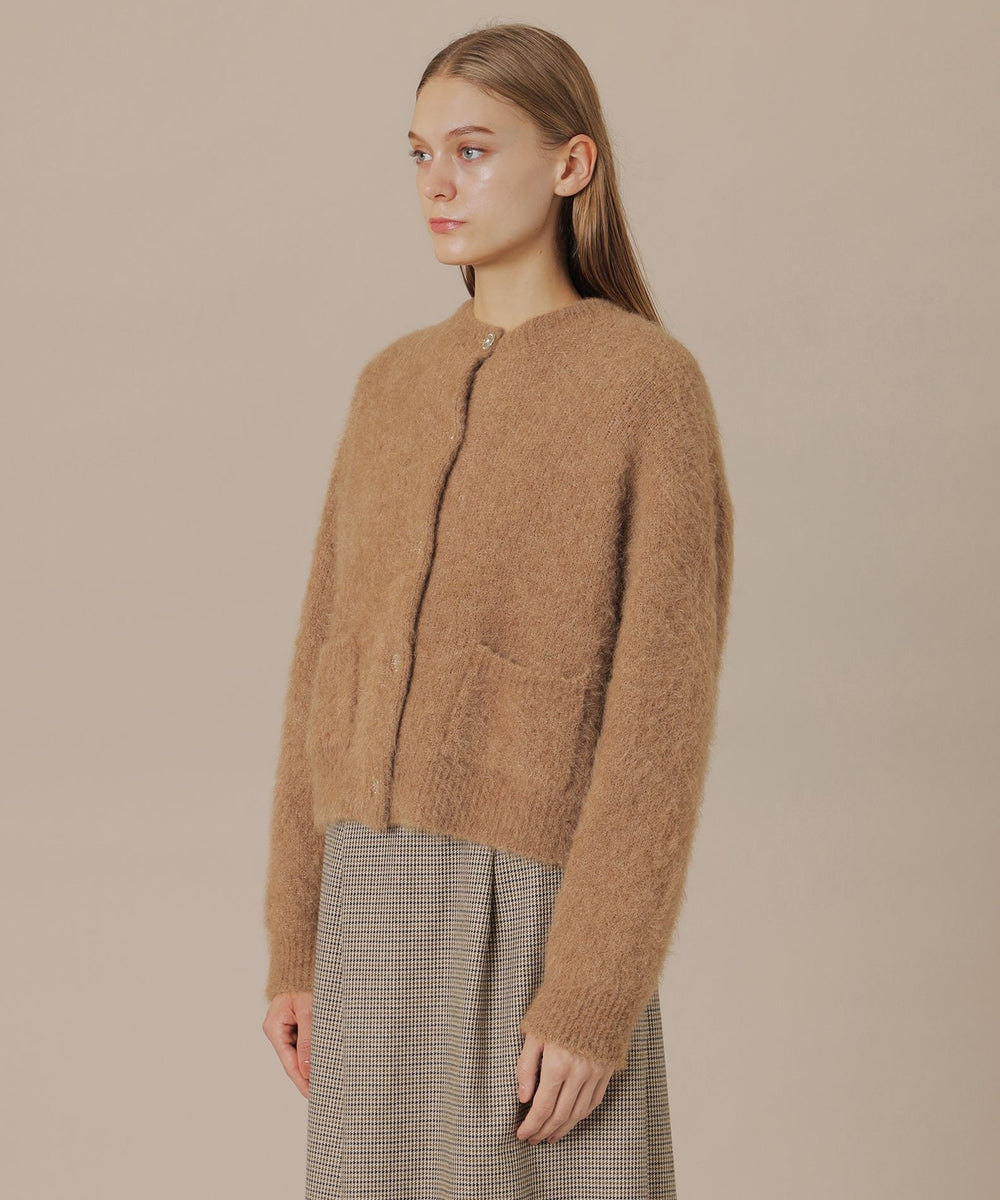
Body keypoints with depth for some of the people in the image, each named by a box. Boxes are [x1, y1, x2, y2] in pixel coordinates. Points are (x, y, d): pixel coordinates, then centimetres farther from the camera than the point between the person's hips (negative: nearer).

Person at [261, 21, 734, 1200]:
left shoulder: (655, 385, -8)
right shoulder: (394, 385, 11)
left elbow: (662, 716, -12)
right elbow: (329, 664, 12)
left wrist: (597, 998, -16)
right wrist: (297, 942, 10)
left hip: (542, 906, -6)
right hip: (379, 904, 6)